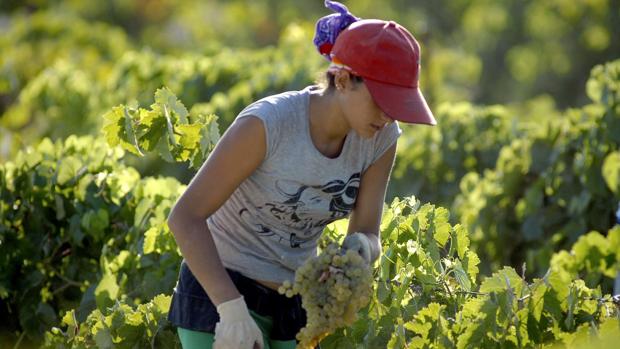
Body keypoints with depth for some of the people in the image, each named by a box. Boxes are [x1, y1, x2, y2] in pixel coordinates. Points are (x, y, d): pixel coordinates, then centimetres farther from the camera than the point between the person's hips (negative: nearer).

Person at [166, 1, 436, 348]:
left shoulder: (381, 138, -9)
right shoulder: (267, 123, -25)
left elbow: (368, 236, -3)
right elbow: (185, 216, -23)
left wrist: (360, 249, -29)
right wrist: (232, 309, -32)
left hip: (295, 303, 6)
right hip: (220, 293, -6)